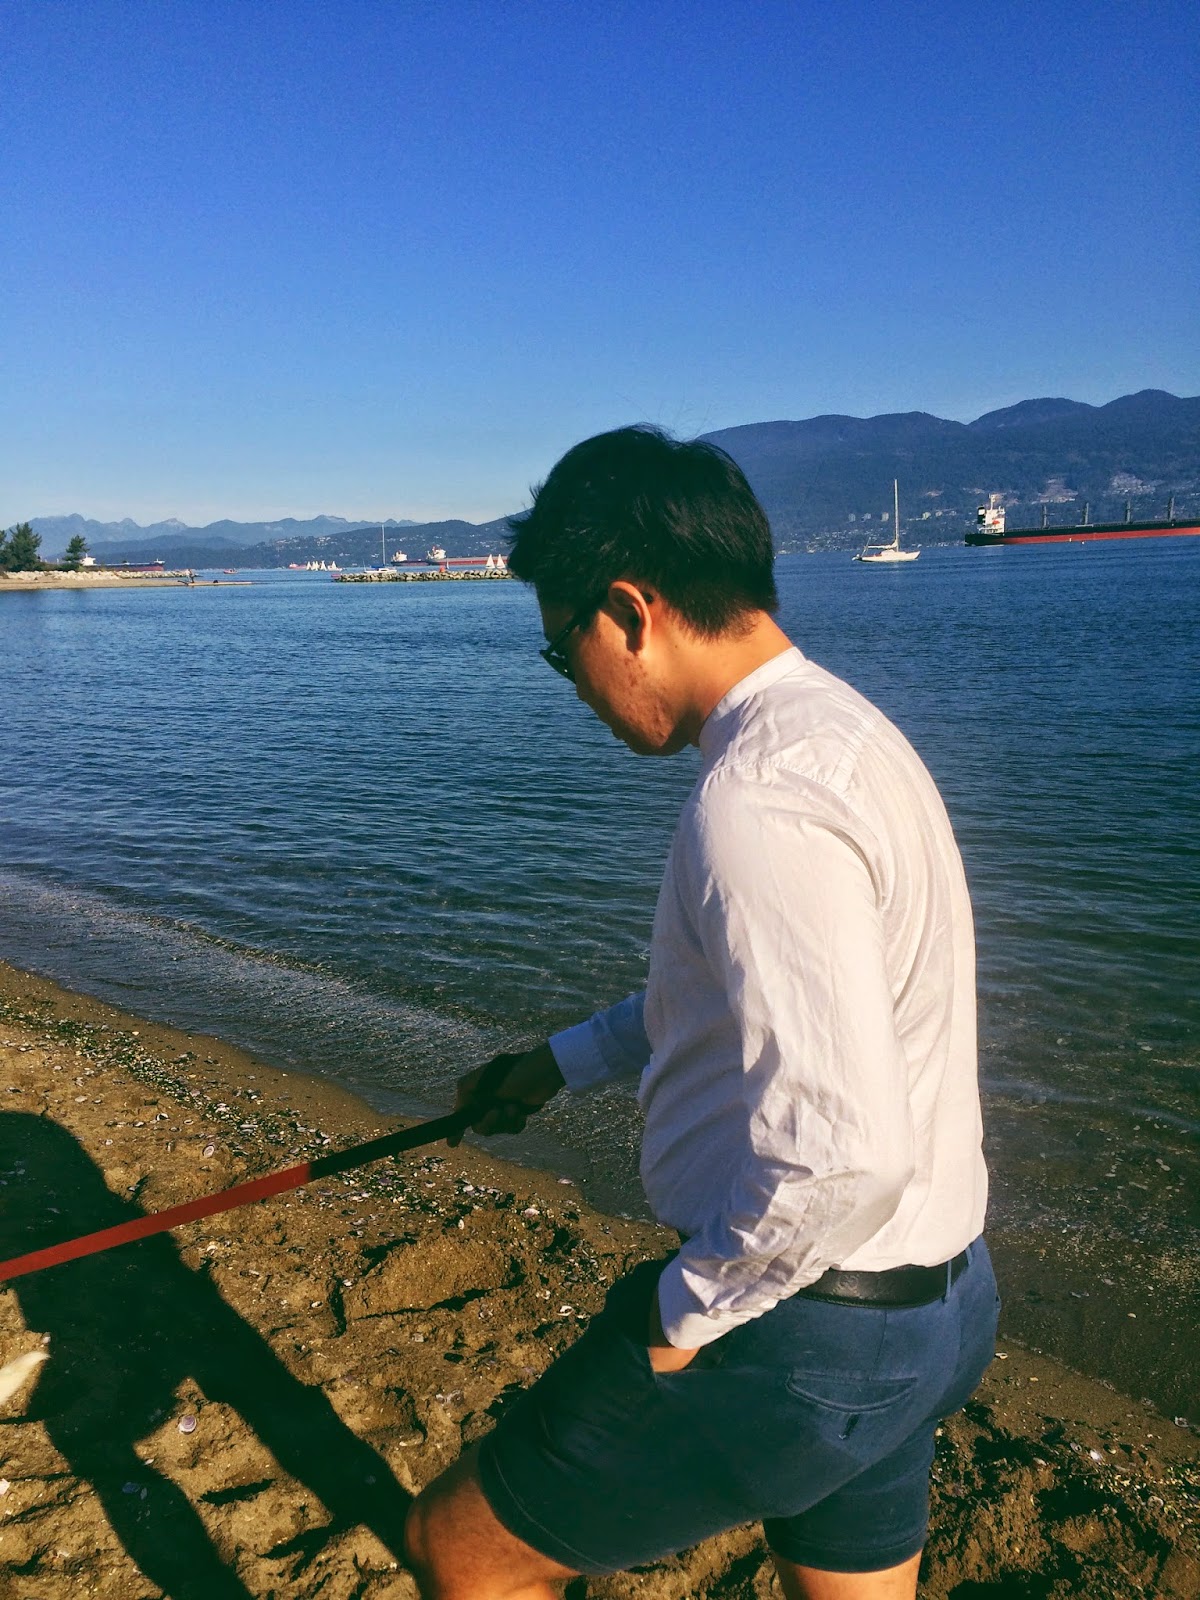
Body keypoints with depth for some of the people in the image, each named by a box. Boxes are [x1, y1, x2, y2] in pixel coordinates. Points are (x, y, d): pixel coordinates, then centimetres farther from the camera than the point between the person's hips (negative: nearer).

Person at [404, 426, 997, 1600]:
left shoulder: (761, 800, -27)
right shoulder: (842, 732, 6)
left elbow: (841, 1158, -33)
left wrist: (687, 1308, -15)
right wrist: (570, 1060, 25)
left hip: (800, 1331, -9)